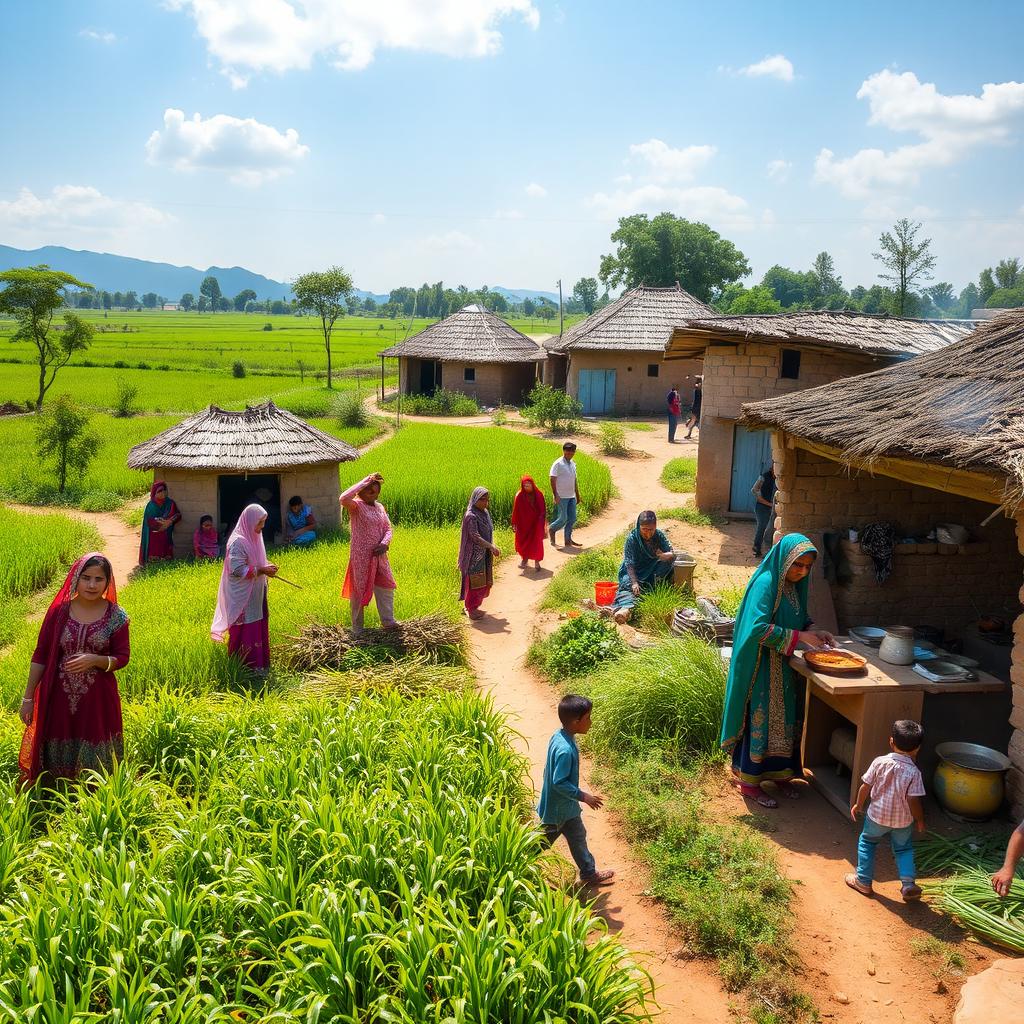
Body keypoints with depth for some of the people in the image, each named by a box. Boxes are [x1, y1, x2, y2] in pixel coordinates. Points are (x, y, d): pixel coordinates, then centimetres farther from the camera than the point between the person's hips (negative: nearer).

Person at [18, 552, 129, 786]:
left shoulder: (116, 616, -7)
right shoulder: (59, 611, -4)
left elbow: (122, 657, -1)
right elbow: (40, 655, 1)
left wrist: (95, 660, -21)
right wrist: (28, 697, 2)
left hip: (97, 698, -1)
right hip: (58, 696, 1)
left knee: (92, 759, 9)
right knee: (55, 756, 13)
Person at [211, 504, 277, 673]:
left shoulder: (253, 538, 9)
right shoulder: (238, 541, -19)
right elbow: (237, 570, -23)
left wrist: (266, 566, 2)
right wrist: (261, 570, -21)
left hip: (255, 594, 9)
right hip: (243, 596, -9)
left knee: (258, 628, 13)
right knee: (246, 631, -3)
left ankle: (258, 663, 22)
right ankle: (247, 665, 6)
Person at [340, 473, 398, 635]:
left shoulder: (380, 507, 9)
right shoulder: (356, 505, -11)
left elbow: (388, 529, 8)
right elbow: (344, 499, -34)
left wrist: (385, 543, -13)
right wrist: (365, 481, -27)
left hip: (379, 555, 7)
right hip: (361, 556, -6)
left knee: (386, 587, 12)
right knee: (359, 590, 3)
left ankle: (388, 621, 25)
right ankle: (357, 629, 14)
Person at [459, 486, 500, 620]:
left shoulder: (485, 513, 6)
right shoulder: (471, 516, -19)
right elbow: (475, 536, -24)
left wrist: (492, 548, 2)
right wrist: (492, 547, -25)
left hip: (484, 553, 8)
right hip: (474, 554, -8)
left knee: (483, 581, 15)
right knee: (474, 581, 0)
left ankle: (473, 606, 27)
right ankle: (471, 609, 11)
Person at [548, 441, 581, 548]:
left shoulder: (573, 464, 12)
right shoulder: (558, 464, -10)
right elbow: (553, 480, -13)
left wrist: (577, 495, 19)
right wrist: (555, 495, -18)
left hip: (571, 497, 7)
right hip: (562, 497, -7)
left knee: (572, 519, 5)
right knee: (563, 518, -8)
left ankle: (568, 540, 13)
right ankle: (551, 529, 18)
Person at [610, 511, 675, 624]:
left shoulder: (659, 536, -6)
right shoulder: (632, 537, -16)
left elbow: (672, 554, -9)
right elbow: (629, 563, -20)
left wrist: (666, 555, -34)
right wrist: (634, 583, -35)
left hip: (653, 572, 3)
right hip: (634, 572, -3)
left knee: (667, 560, -22)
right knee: (628, 586, -34)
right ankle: (626, 607, -62)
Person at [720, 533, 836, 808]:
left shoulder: (794, 585, 5)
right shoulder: (765, 583, -20)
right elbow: (758, 628, -28)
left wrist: (815, 631, -1)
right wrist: (799, 636, -24)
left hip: (784, 666, 8)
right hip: (761, 668, -8)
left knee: (785, 720, 15)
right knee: (760, 721, 1)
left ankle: (779, 774, 31)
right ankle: (749, 781, 15)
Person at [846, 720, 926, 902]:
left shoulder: (880, 762, -15)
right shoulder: (913, 772, -19)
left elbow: (865, 787, -8)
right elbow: (913, 801, -18)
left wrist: (858, 805, 9)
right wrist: (920, 820, 1)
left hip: (877, 816, 0)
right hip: (903, 820, 0)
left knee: (867, 842, 22)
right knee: (904, 849, 23)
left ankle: (863, 881, 25)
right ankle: (908, 884, 13)